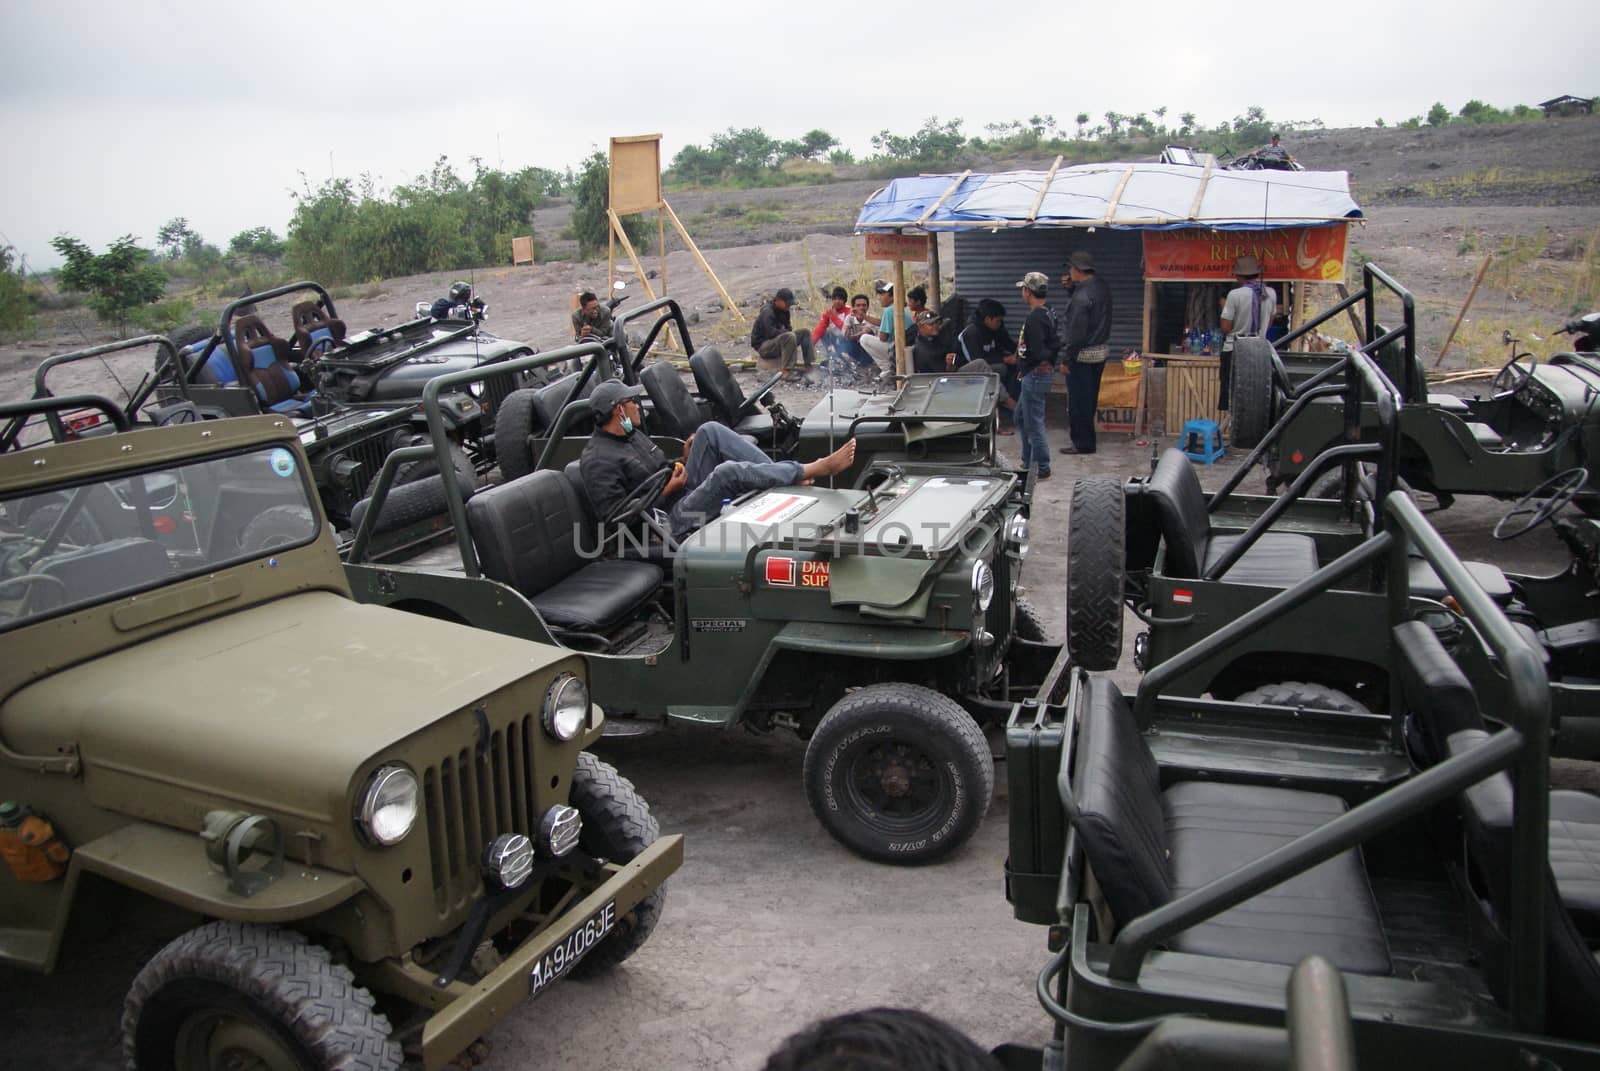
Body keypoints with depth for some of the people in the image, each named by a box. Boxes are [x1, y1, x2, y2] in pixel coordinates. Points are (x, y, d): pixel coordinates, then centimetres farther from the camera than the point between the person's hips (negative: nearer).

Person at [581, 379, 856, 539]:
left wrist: (683, 461, 6)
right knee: (728, 472, -32)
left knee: (710, 431, -9)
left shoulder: (631, 434, 15)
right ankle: (814, 469, -19)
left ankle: (788, 476, -11)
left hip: (687, 491, 9)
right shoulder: (597, 461, -14)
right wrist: (667, 490, -17)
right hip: (673, 520, -9)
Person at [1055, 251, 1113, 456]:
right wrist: (1072, 286, 5)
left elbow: (1076, 333, -23)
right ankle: (1084, 437, 30)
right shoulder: (1101, 286, 6)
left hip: (1083, 355, -9)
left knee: (1079, 401, -1)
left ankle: (1083, 443, 4)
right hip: (1100, 351, 9)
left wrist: (1066, 358, -15)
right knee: (1089, 398, 18)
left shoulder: (1082, 296, -23)